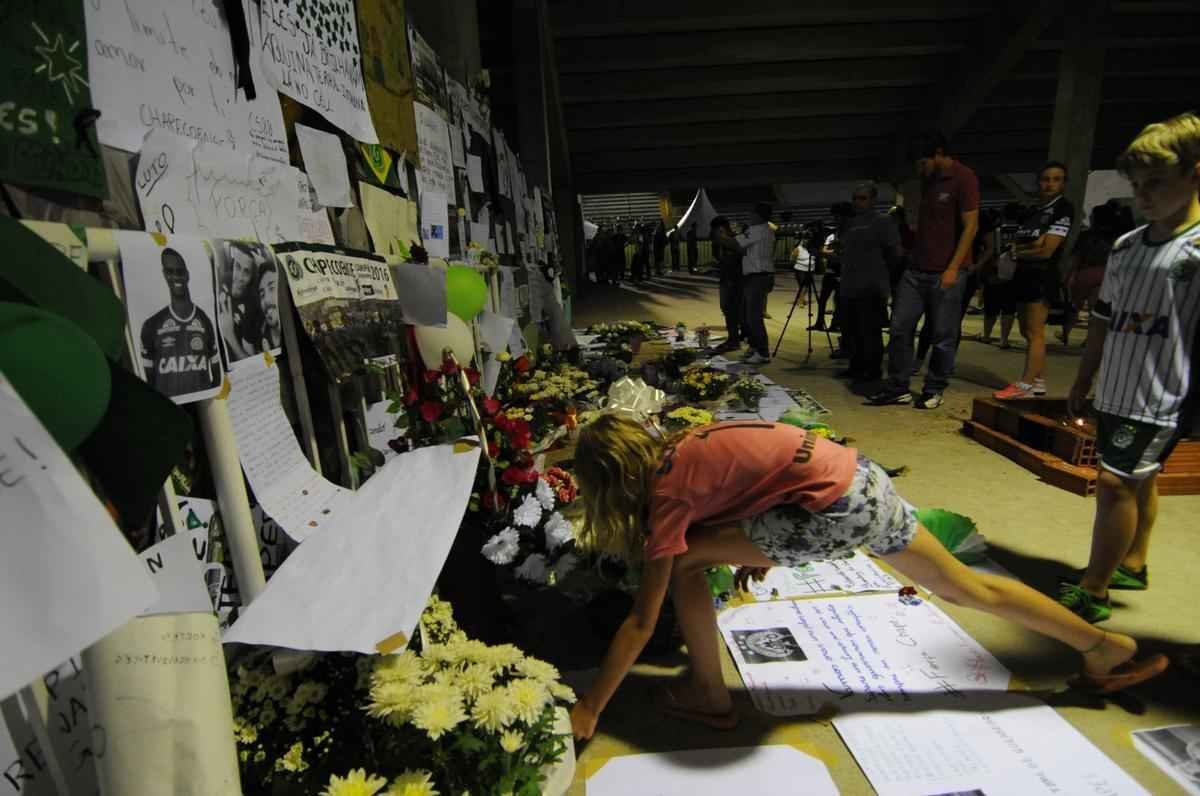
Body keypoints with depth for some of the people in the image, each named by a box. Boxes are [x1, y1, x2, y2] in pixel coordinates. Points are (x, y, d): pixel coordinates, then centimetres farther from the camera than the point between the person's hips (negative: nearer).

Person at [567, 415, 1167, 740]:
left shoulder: (666, 491, -9)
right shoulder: (679, 447, 12)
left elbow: (643, 621, -7)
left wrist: (589, 708, 1)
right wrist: (758, 548, 26)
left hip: (834, 510, -9)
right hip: (861, 477, 9)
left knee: (684, 562, -2)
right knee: (966, 587, 26)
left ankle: (709, 698, 13)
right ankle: (1105, 647, 45)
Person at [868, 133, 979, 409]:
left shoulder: (964, 178, -6)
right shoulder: (929, 181, 17)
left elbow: (970, 226, -12)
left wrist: (953, 268, -17)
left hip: (945, 273, -7)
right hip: (916, 270, 7)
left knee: (943, 337, 2)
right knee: (900, 328, 2)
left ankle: (934, 391, 13)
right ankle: (898, 388, 9)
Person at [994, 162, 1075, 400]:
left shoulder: (1064, 208, -5)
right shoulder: (1034, 211, 19)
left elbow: (1046, 250, -12)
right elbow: (1017, 244, 11)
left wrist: (1019, 253, 1)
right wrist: (1031, 245, -9)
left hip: (1042, 277, -8)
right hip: (1024, 276, 9)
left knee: (1035, 332, -11)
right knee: (1028, 332, 10)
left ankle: (1025, 386, -13)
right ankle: (1039, 382, 17)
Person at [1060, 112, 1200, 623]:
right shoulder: (1127, 245, 10)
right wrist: (1082, 383, 17)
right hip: (1115, 390, 7)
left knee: (1115, 480, -7)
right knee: (1139, 478, 19)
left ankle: (1093, 592, 4)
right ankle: (1132, 565, 35)